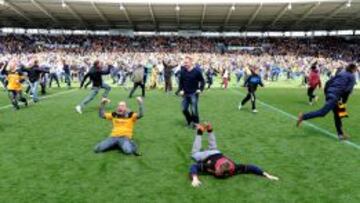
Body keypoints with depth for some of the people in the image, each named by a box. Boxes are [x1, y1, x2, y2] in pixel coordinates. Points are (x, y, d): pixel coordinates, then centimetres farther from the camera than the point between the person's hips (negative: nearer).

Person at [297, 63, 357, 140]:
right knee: (322, 112, -13)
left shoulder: (340, 73, 23)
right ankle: (304, 116, -23)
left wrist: (326, 93, 20)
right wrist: (344, 101, 1)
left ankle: (340, 134, 17)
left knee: (337, 115, 13)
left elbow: (328, 82, 17)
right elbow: (348, 90, -7)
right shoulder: (352, 76, 5)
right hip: (335, 95, -8)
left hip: (329, 93, 8)